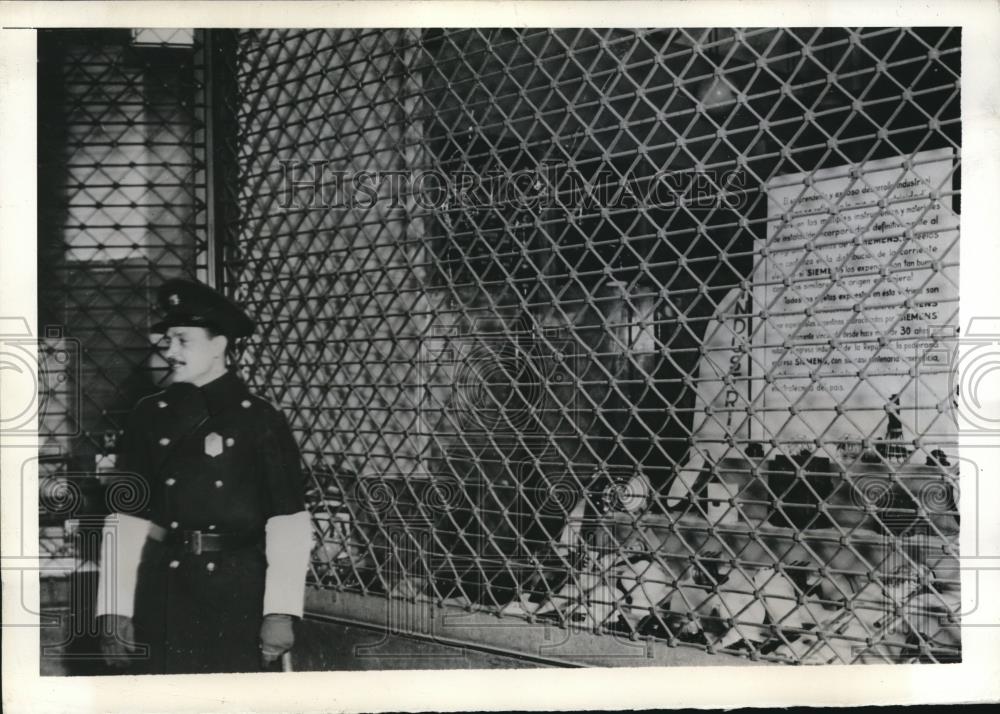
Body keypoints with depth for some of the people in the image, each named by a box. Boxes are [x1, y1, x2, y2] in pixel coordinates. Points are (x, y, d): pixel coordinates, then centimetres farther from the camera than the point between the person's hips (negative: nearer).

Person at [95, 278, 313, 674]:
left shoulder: (259, 420, -3)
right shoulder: (149, 417, 6)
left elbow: (288, 523, -7)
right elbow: (127, 521, 5)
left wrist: (281, 613, -13)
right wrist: (114, 610, 0)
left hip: (239, 594, -2)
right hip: (164, 590, 3)